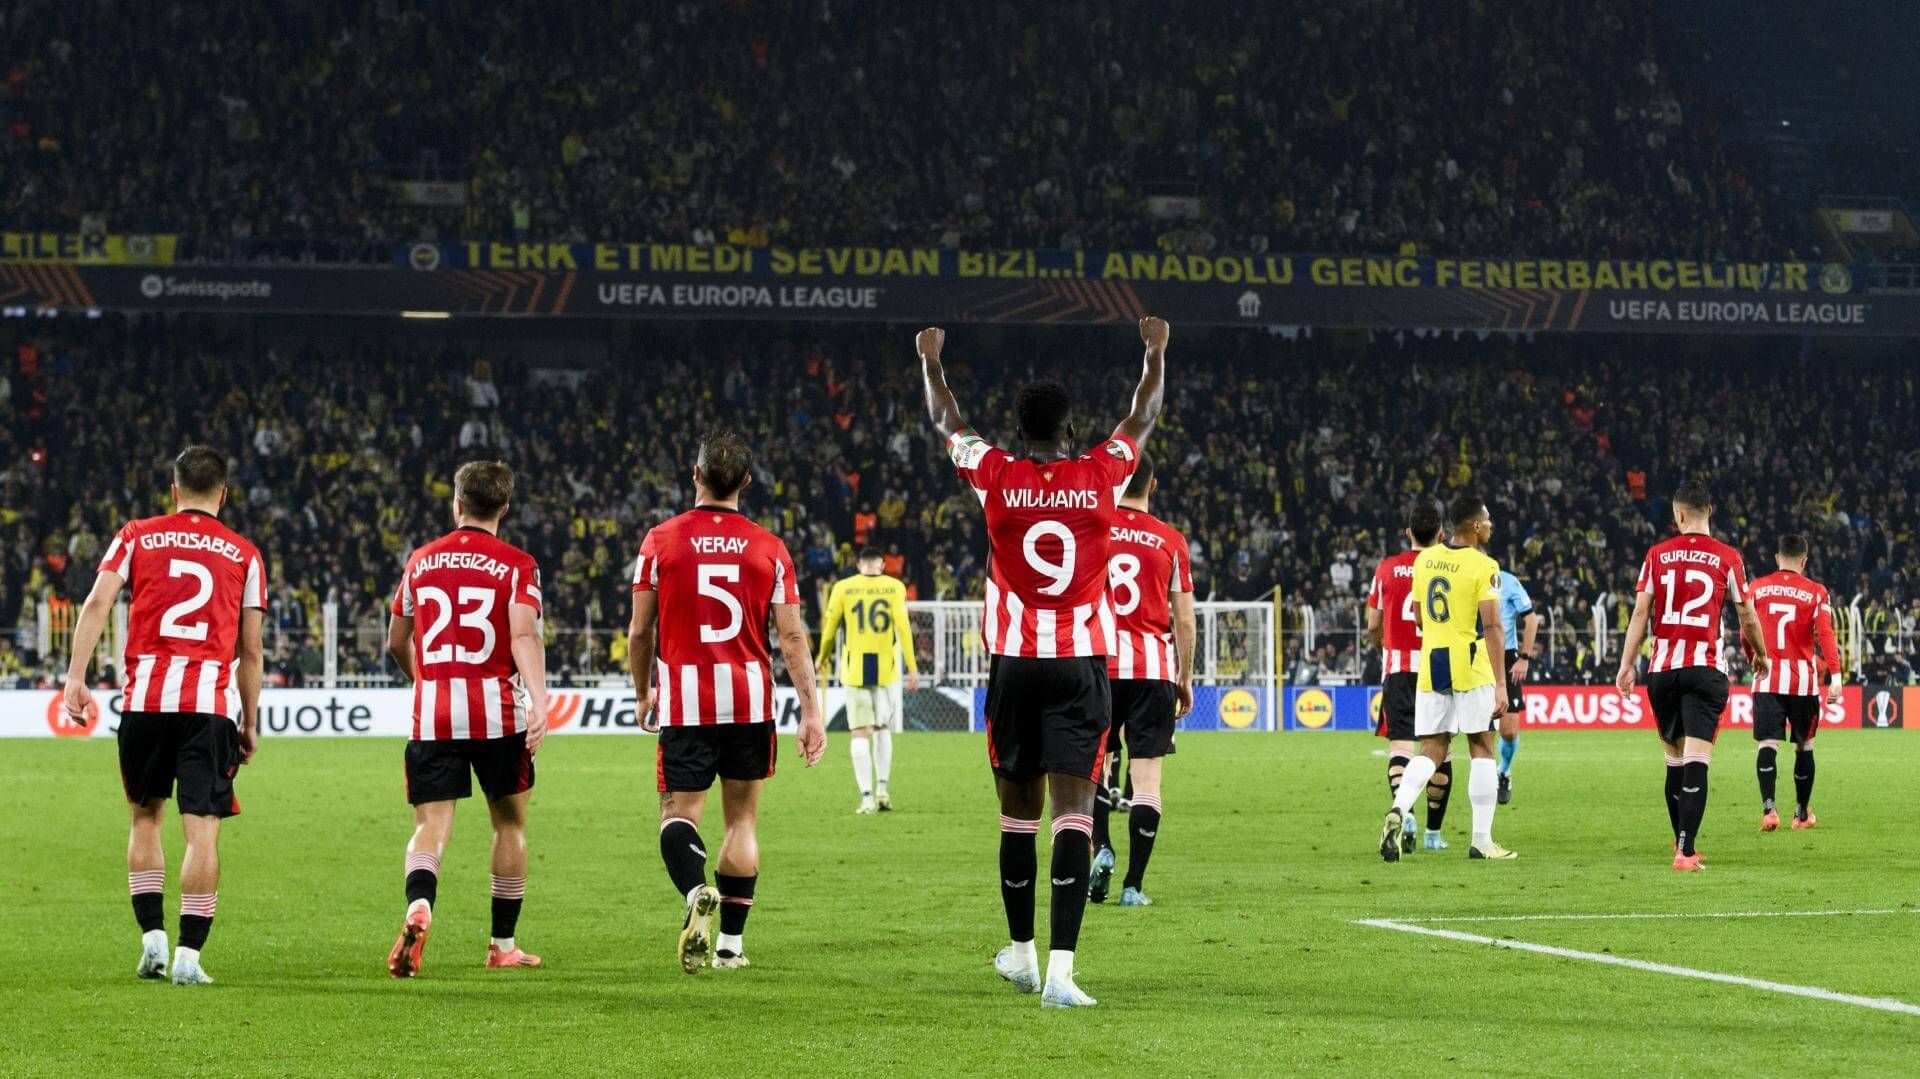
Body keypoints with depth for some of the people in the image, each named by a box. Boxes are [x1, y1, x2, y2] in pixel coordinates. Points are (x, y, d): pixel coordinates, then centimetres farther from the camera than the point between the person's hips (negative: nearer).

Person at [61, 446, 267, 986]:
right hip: (213, 701, -1)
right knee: (202, 832, -1)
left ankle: (152, 936, 11)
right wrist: (250, 724, 16)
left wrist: (75, 676, -6)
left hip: (146, 698, 1)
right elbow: (251, 651, 10)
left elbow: (97, 604, -2)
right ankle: (188, 954, -6)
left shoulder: (137, 537, 11)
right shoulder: (244, 555, 11)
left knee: (145, 816, 18)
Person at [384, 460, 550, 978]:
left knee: (431, 826, -3)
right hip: (496, 712, -2)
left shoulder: (421, 560, 10)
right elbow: (524, 636, -17)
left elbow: (396, 644, 18)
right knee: (509, 822, 16)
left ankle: (418, 907, -34)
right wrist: (539, 702, -26)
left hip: (431, 715, 2)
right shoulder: (517, 565, -1)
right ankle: (503, 945, 20)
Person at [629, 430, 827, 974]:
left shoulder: (660, 541, -2)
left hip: (683, 700, -1)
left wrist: (644, 694, 17)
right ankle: (731, 942, 12)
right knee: (742, 818, 11)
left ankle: (696, 891, -28)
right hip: (750, 699, 1)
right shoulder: (769, 548, 1)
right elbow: (792, 635, -2)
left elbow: (639, 632, 2)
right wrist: (811, 712, 1)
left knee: (679, 813, 3)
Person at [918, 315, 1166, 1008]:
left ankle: (1021, 952, 29)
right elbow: (1143, 418, 19)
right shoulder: (1100, 476, -1)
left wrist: (931, 361, 36)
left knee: (1018, 810, 14)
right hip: (1082, 665, -1)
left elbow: (946, 423, 17)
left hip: (1015, 665, 1)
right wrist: (1156, 354, 37)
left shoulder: (996, 478, -2)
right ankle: (1061, 970, -19)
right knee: (1073, 808, -8)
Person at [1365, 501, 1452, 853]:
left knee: (1400, 745, -4)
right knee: (1441, 748, 12)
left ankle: (1403, 810, -30)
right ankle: (1434, 831, 17)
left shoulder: (1387, 569, 2)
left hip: (1398, 669, 0)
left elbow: (1373, 627, 6)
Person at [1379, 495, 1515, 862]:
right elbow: (1492, 627, -15)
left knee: (1431, 751, 9)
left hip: (1431, 664, 5)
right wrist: (1501, 685, -17)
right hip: (1472, 667, -5)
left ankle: (1399, 809, -18)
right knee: (1482, 749, 5)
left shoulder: (1424, 560, 8)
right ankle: (1482, 841, 5)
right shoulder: (1484, 567, -10)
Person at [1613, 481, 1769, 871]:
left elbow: (1640, 612, 1)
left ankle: (1682, 842, 26)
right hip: (1706, 669, -2)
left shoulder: (1658, 555, 4)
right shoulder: (1727, 558, 1)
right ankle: (1685, 851, -19)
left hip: (1663, 669, 3)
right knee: (1696, 761, -8)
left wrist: (1626, 664, 5)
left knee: (1675, 759, 16)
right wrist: (1760, 655, 26)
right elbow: (1748, 618, 8)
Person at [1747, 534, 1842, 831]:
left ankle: (1768, 808, -25)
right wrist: (1835, 676, -15)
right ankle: (1802, 814, 23)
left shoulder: (1757, 588, 4)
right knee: (1804, 746, 13)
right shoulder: (1816, 592, -1)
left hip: (1767, 681, 0)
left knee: (1768, 745, -5)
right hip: (1803, 681, 0)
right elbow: (1825, 635, -11)